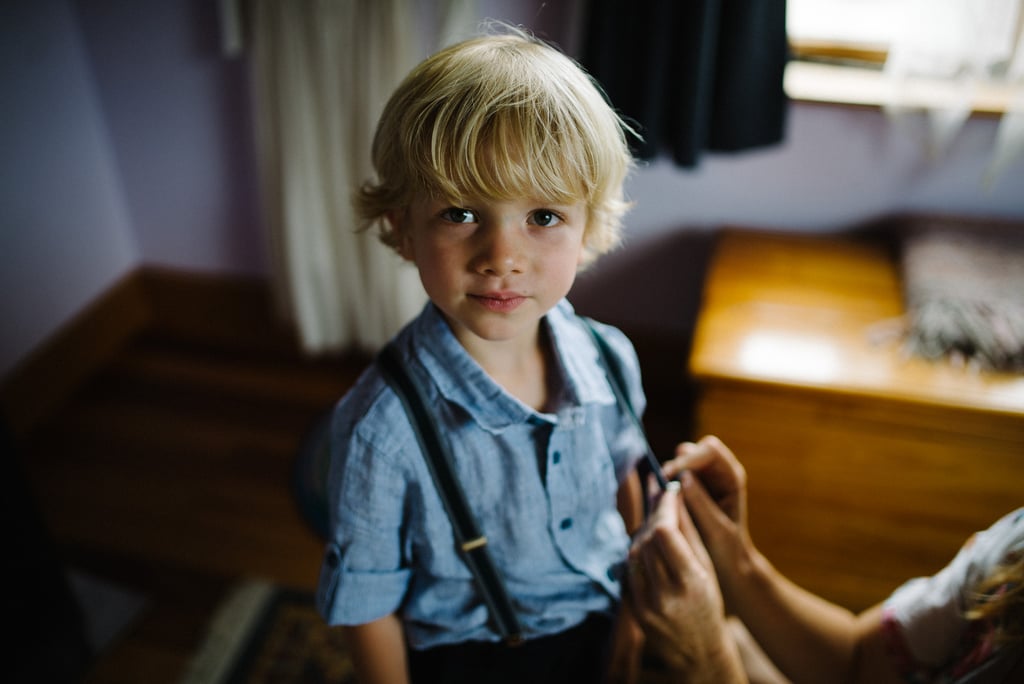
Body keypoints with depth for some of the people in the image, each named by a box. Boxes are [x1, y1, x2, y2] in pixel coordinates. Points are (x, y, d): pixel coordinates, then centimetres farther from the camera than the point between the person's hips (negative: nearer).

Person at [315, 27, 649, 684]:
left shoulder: (610, 361, -18)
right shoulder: (383, 425, -32)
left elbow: (623, 478, 1)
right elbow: (365, 598, -17)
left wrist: (633, 608, 9)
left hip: (595, 629, 4)